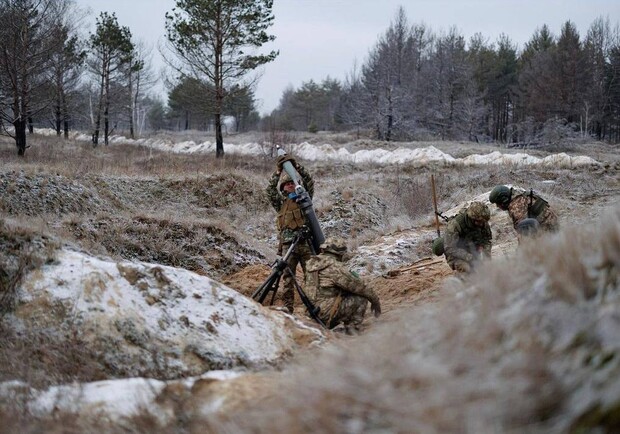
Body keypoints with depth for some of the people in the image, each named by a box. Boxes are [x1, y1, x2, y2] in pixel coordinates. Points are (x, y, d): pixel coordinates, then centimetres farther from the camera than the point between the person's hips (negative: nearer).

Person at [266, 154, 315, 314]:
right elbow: (270, 190, -1)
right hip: (288, 244, 0)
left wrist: (296, 166, -4)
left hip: (305, 242, 0)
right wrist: (278, 171, -3)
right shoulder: (281, 203, 13)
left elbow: (309, 182, 1)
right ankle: (287, 309, 1)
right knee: (288, 278, 0)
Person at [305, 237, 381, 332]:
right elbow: (357, 285, -10)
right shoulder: (335, 267, -15)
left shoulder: (312, 263, 10)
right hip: (327, 313, -9)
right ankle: (351, 330, -3)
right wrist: (375, 300, 4)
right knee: (361, 299, -1)